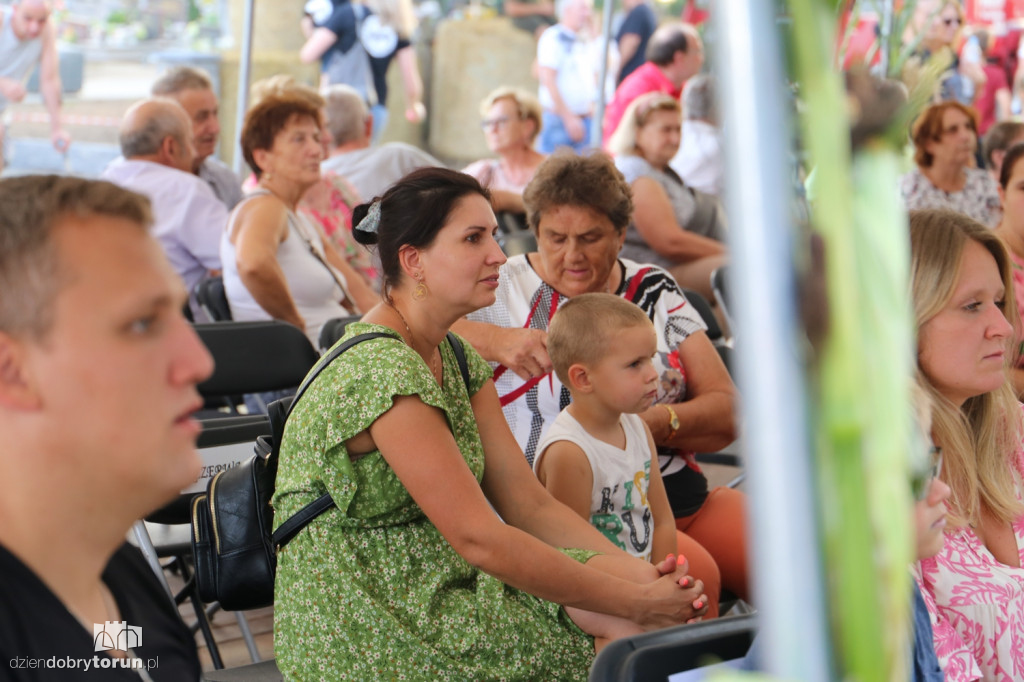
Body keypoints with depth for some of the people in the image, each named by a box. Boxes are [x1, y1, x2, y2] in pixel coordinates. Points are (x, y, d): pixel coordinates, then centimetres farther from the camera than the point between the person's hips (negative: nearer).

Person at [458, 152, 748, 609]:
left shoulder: (655, 291, 13)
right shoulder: (509, 290, 4)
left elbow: (727, 410, 8)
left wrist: (657, 423, -12)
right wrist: (494, 340, -20)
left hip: (681, 490, 5)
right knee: (694, 576, -30)